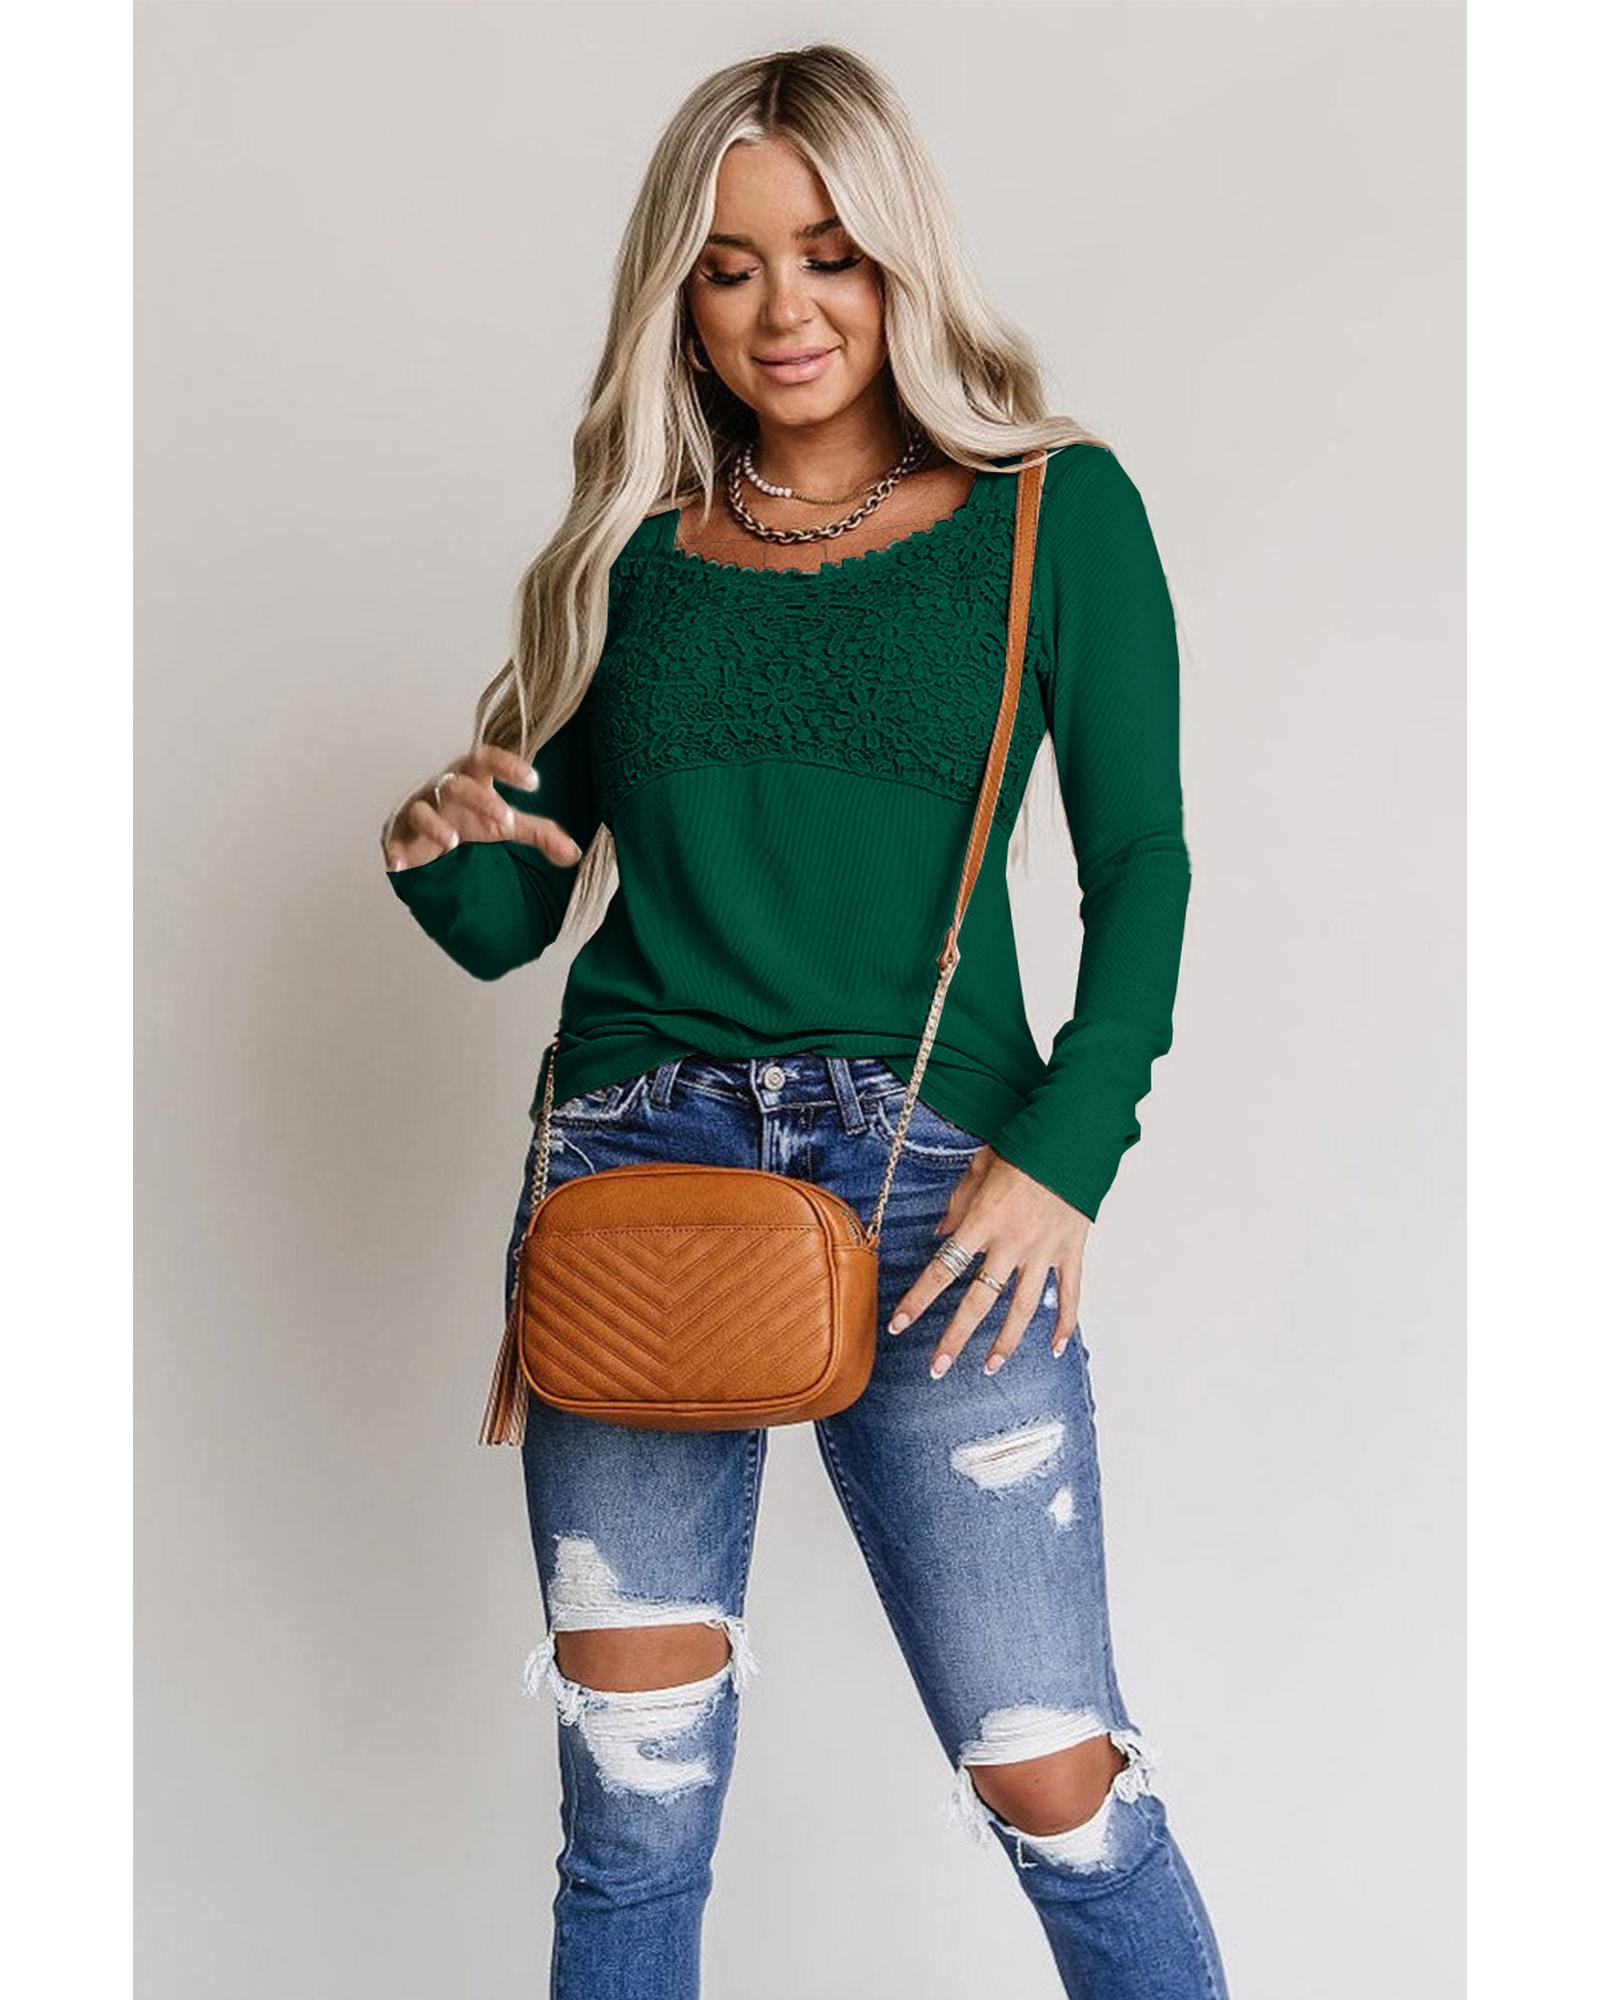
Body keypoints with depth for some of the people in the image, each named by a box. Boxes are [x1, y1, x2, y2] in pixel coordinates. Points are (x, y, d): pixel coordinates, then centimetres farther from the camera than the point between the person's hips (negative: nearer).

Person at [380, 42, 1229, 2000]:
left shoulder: (1054, 508, 6)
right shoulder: (630, 551, 13)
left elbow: (1139, 864, 2)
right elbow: (511, 921, 15)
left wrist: (1064, 1153, -11)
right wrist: (438, 851, -7)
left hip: (937, 1179, -2)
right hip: (632, 1159, 3)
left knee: (1053, 1782, -1)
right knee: (633, 1798, 7)